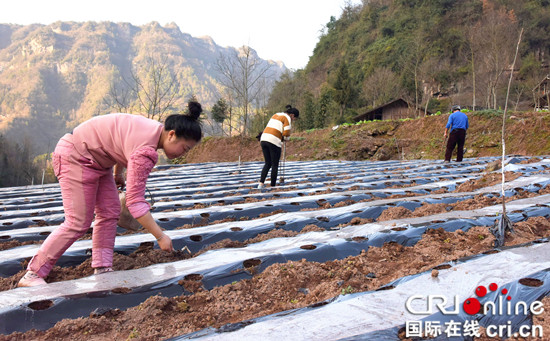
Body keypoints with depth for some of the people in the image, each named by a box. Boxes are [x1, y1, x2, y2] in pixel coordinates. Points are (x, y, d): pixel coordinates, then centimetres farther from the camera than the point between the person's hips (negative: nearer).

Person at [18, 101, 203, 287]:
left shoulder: (154, 129, -3)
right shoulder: (145, 151, -33)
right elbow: (135, 201, -33)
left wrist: (118, 174, 27)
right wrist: (160, 237, -29)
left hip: (95, 160, 10)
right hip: (75, 157, -10)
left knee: (109, 213, 6)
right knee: (78, 223, -10)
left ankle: (102, 269, 10)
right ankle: (32, 275, 1)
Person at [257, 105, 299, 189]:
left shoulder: (276, 115, 25)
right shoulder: (287, 118, 0)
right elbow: (286, 134, -10)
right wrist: (284, 139, 13)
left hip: (264, 139, 7)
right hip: (274, 142, -7)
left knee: (267, 164, 16)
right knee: (275, 165, 7)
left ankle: (261, 183, 2)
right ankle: (273, 186, 10)